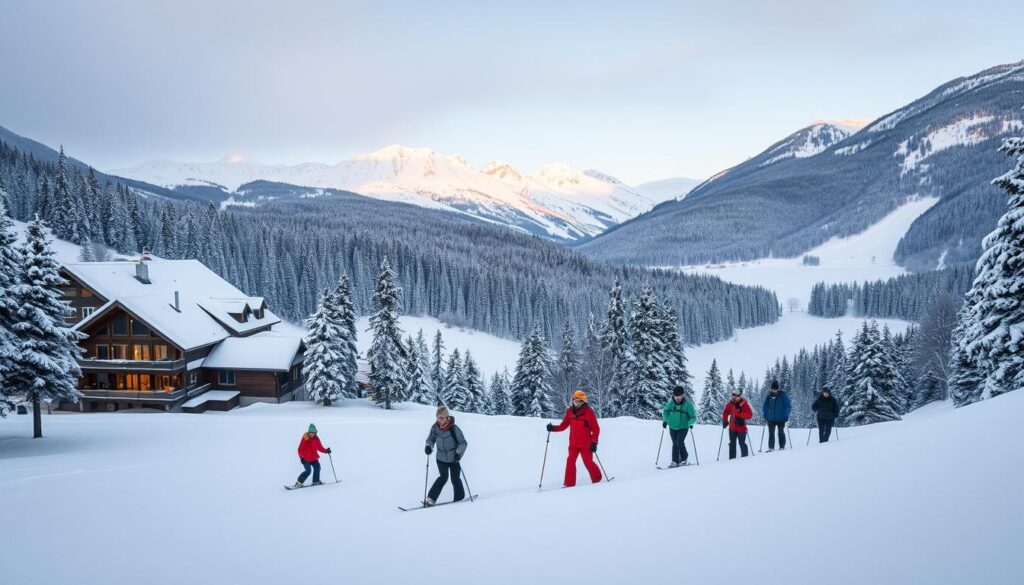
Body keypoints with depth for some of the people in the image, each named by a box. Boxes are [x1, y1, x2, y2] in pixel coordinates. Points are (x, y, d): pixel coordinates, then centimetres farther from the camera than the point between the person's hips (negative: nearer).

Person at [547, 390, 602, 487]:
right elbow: (563, 426, 7)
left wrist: (594, 442, -14)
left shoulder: (588, 412, -9)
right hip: (573, 443, 4)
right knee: (570, 462, -3)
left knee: (588, 462, 1)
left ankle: (597, 479, 22)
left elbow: (596, 429, -8)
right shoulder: (570, 411, 5)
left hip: (586, 444, -4)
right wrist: (553, 428, -9)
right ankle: (569, 483, 0)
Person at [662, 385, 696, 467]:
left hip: (683, 427, -3)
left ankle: (684, 458, 7)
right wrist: (665, 420, 2)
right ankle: (675, 462, 6)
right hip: (672, 427, 3)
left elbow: (693, 417, -7)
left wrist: (690, 423, -25)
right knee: (675, 444, 2)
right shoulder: (671, 402, -6)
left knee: (680, 443, -15)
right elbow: (666, 411, 14)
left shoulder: (688, 404, -13)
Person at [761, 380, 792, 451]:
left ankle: (782, 447, 15)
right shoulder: (769, 396, 2)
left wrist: (786, 416, -9)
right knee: (771, 434, 2)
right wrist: (766, 416, 7)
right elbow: (765, 407, 14)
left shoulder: (783, 395, -8)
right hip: (771, 419, 3)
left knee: (781, 433, 7)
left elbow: (788, 406, -4)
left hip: (781, 419, -3)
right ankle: (771, 448, 4)